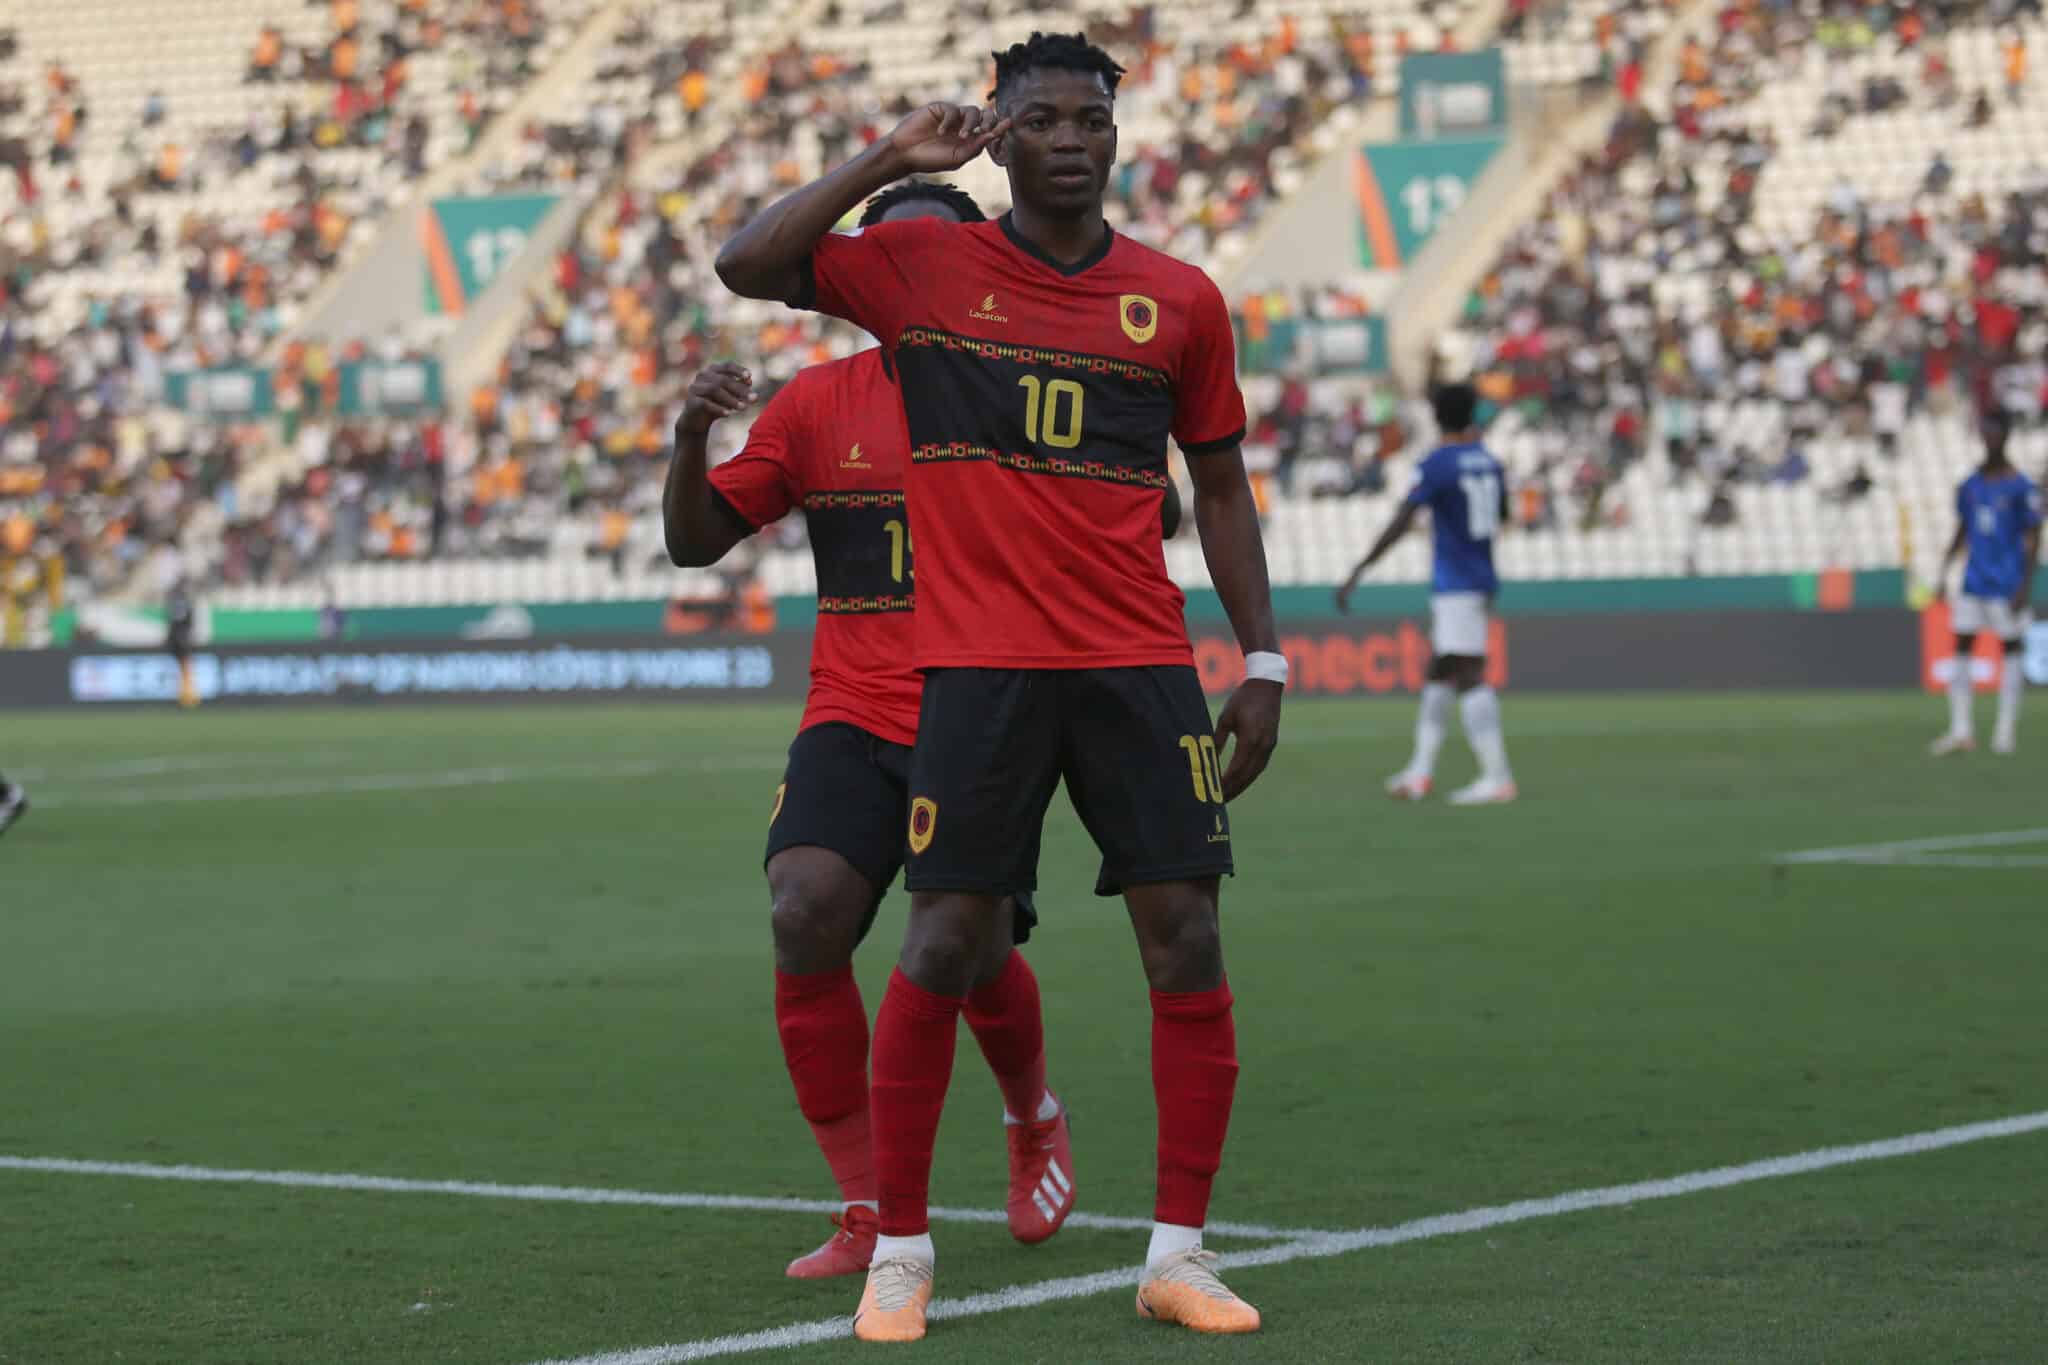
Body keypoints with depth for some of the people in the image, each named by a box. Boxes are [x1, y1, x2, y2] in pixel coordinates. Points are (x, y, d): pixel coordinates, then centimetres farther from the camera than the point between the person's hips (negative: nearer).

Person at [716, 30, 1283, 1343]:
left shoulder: (1179, 298, 8)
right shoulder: (923, 266, 4)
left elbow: (1221, 487, 15)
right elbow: (747, 266, -5)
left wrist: (1263, 663, 9)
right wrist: (889, 160, -7)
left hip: (1141, 665, 2)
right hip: (979, 666, -2)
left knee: (1187, 939, -4)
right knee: (944, 944, -5)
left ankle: (1180, 1252, 6)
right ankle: (900, 1250, 9)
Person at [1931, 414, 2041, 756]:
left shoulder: (2022, 488, -6)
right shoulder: (1970, 486, 9)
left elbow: (2033, 539, -7)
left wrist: (2025, 586, -13)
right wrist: (1944, 573, 11)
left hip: (2007, 584, -5)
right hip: (1973, 583, 5)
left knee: (2011, 650, 0)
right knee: (1961, 648, 0)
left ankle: (2006, 731, 4)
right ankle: (1961, 730, 1)